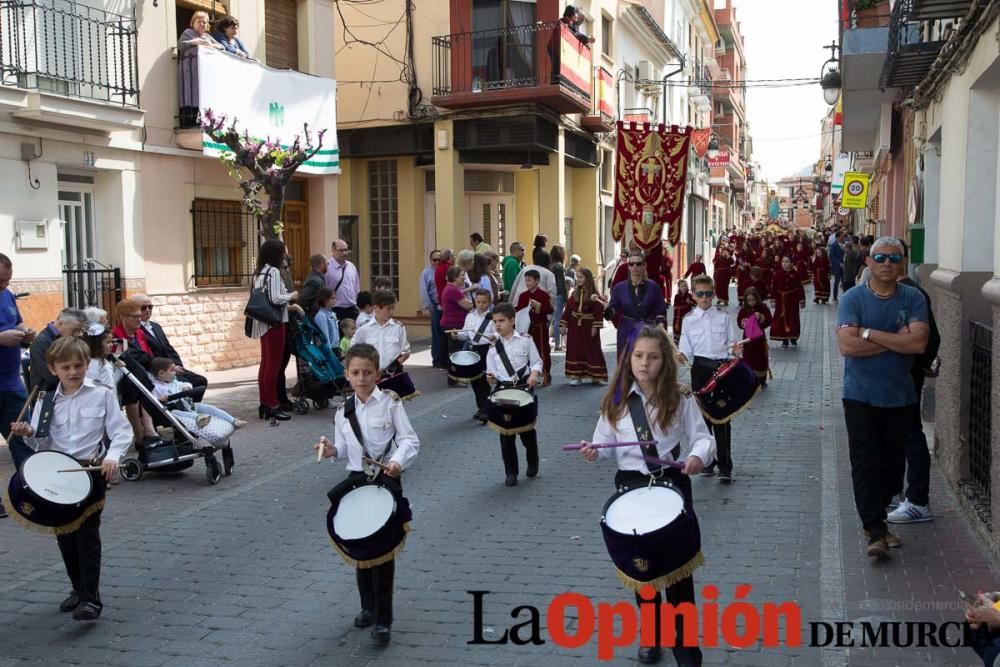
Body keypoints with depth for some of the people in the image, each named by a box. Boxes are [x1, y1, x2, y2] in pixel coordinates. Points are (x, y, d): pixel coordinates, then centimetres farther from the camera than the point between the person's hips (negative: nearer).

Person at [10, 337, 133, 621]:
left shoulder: (102, 395, -3)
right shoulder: (46, 402, 7)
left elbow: (122, 431, -6)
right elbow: (42, 443, 7)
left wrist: (113, 456, -23)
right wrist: (29, 434, -14)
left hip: (91, 471, -4)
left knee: (87, 533, -7)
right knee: (64, 534, 13)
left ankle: (91, 598, -5)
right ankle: (79, 588, 29)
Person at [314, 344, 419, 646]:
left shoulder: (390, 403, -8)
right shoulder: (344, 411, 6)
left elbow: (410, 441, -11)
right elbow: (345, 449, 12)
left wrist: (398, 460, -29)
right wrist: (333, 451, -10)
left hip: (387, 480, -5)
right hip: (356, 480, 5)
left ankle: (383, 619, 5)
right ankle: (368, 607, 31)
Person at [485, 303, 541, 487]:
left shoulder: (525, 340, -5)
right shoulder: (493, 345, 2)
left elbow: (536, 361, 1)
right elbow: (492, 371, 4)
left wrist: (534, 373, -18)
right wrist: (491, 378, -17)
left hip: (524, 387, -2)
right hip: (503, 390, 2)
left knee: (526, 428, 10)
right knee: (506, 433, 3)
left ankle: (533, 462, 37)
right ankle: (511, 472, 15)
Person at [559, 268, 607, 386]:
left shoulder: (594, 295, -8)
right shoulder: (575, 293, 6)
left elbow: (599, 312, -12)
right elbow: (568, 309, 4)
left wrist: (596, 327, -17)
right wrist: (563, 324, -1)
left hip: (588, 326, -4)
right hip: (574, 326, 4)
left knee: (592, 350, 3)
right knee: (574, 350, 5)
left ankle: (596, 376, 11)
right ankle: (575, 375, 12)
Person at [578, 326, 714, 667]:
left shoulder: (680, 398, -7)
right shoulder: (616, 399, 1)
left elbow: (703, 438, -7)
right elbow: (607, 442, 7)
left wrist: (698, 455, -28)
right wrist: (594, 451, -15)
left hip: (673, 481, -2)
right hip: (631, 485, 3)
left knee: (678, 559, -2)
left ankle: (683, 638, 15)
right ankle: (652, 633, 31)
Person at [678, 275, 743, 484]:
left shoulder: (724, 317, 3)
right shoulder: (689, 320, 5)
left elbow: (732, 344, 5)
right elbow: (687, 349, 5)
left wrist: (735, 350, -17)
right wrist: (682, 356, -16)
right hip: (700, 369, 2)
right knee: (702, 415, 8)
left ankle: (725, 467, -2)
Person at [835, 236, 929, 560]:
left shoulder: (913, 298, 0)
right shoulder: (853, 298, -4)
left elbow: (918, 342, -15)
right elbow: (847, 345, -18)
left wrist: (870, 333, -15)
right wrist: (895, 339, -14)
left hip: (901, 397, 3)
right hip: (861, 396, -2)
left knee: (892, 463, 11)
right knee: (866, 464, -6)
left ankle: (874, 520, 29)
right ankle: (876, 532, -4)